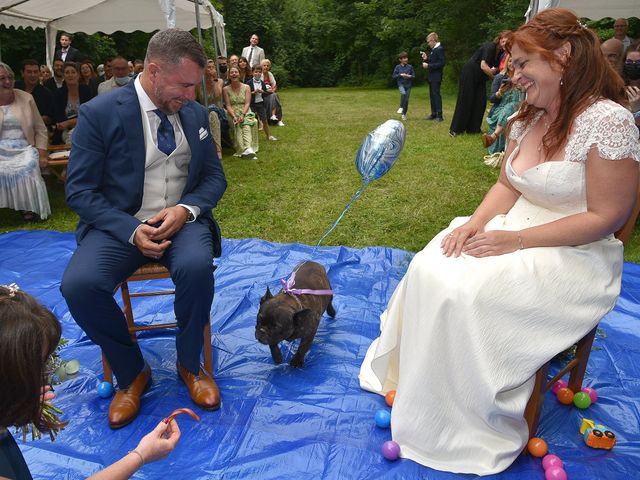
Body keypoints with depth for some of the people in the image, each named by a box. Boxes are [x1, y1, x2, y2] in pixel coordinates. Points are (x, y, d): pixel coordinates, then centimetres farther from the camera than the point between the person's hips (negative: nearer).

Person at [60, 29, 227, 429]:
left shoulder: (195, 113, 5)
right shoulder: (98, 113, -7)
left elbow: (214, 176, 9)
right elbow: (80, 191, -6)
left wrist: (186, 208, -13)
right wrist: (131, 230, -21)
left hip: (181, 220, 2)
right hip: (119, 224, -1)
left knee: (197, 267, -32)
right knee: (79, 285, -28)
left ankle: (190, 363, -4)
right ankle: (132, 373, 0)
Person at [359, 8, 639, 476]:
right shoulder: (527, 120, 6)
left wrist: (516, 240, -22)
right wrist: (477, 221, -10)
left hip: (572, 255, -7)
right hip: (513, 232, 7)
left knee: (465, 294, -26)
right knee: (428, 271, -13)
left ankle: (466, 429, -4)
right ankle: (411, 380, 5)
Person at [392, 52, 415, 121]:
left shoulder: (410, 67, 3)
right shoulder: (398, 67, 0)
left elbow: (414, 76, 7)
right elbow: (393, 76, -1)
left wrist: (410, 76, -14)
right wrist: (401, 75, -13)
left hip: (408, 85, 2)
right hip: (401, 84, -2)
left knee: (406, 100, 1)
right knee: (403, 93, -33)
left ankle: (404, 114, 17)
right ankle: (401, 107, -12)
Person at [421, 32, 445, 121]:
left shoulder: (439, 49, -13)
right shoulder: (434, 49, 14)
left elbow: (441, 63, -21)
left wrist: (428, 66, -20)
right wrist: (426, 59, 3)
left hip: (436, 77, -10)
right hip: (431, 77, 10)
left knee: (436, 95, -10)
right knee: (432, 95, 12)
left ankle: (439, 115, -8)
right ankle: (434, 114, 18)